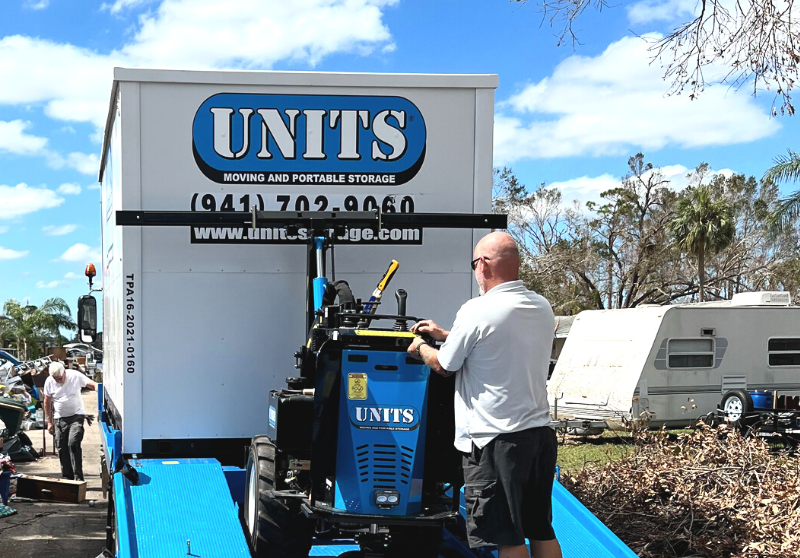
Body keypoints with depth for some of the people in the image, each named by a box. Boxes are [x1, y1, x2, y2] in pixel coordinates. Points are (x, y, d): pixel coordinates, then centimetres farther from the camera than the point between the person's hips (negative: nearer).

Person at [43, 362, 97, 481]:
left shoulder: (75, 376, -10)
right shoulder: (49, 382, -2)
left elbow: (93, 385, -11)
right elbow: (47, 402, 6)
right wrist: (49, 422, 6)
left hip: (76, 416, -3)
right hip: (60, 418, 4)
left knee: (73, 444, -18)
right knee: (62, 449, 4)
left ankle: (78, 477, -13)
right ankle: (67, 478, 15)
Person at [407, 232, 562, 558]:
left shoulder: (477, 311, -15)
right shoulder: (542, 308, 8)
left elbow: (443, 366, -2)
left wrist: (420, 348, 19)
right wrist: (443, 334, 29)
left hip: (495, 440, -7)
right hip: (540, 433, 7)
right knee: (542, 532, 15)